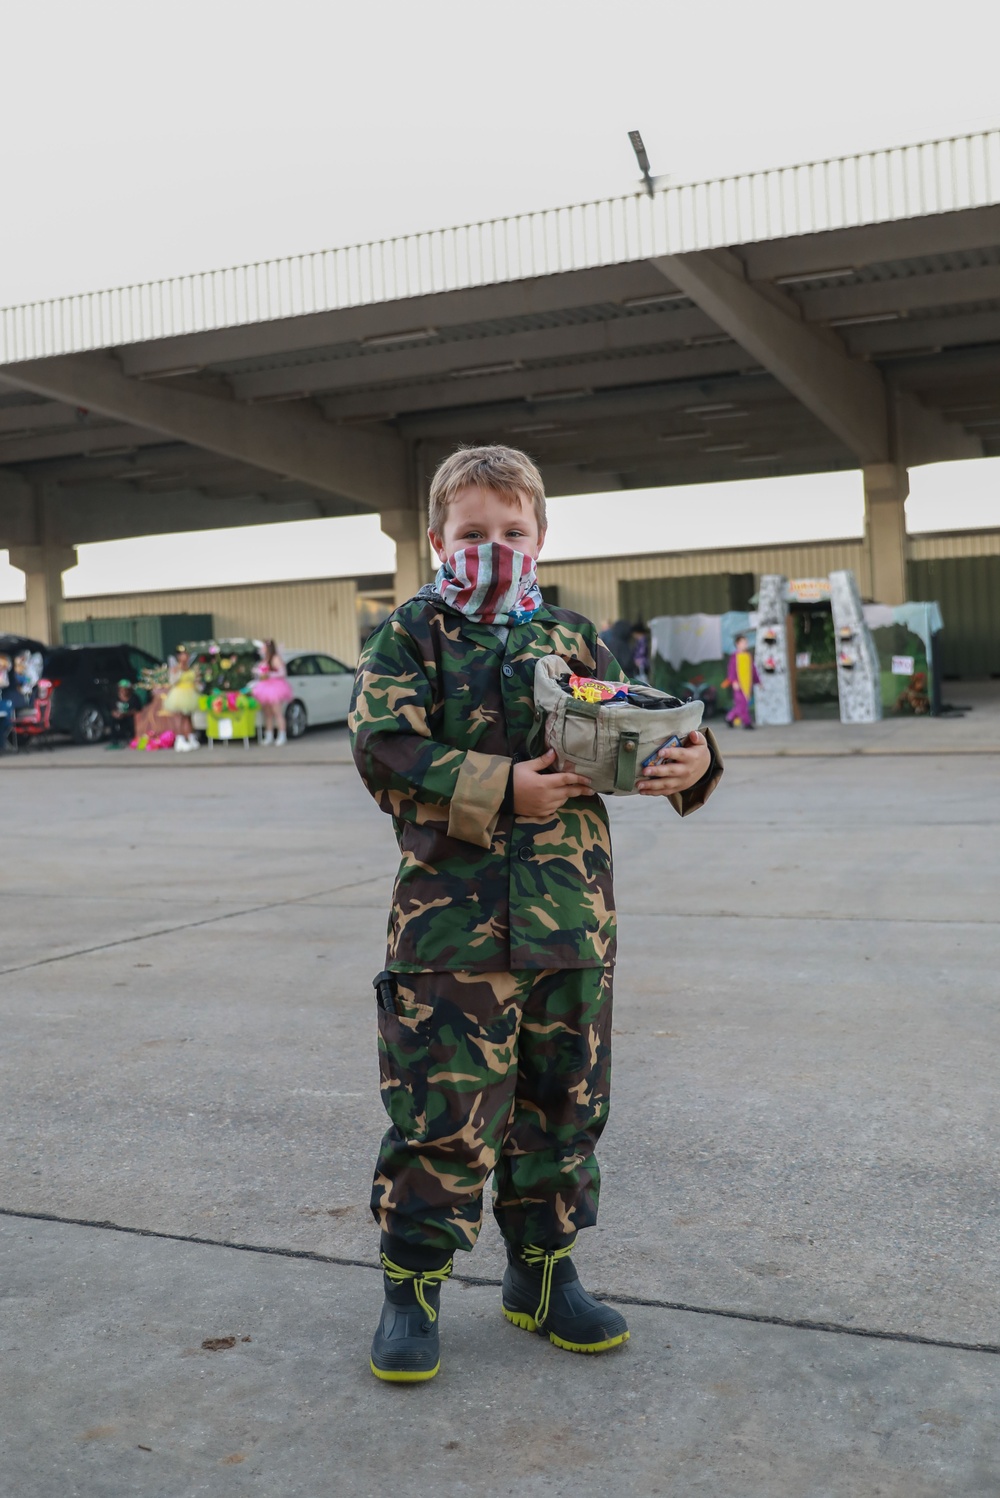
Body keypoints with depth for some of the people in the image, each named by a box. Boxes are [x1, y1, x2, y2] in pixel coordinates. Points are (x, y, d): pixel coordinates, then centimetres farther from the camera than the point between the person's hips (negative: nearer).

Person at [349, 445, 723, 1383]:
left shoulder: (573, 638, 13)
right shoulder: (408, 637, 1)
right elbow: (385, 749, -10)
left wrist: (687, 759, -8)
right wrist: (501, 789, -17)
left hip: (570, 920, 5)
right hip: (450, 916, -4)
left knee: (562, 1102, 14)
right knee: (443, 1110, -2)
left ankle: (542, 1273, 31)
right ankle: (411, 1287, 17)